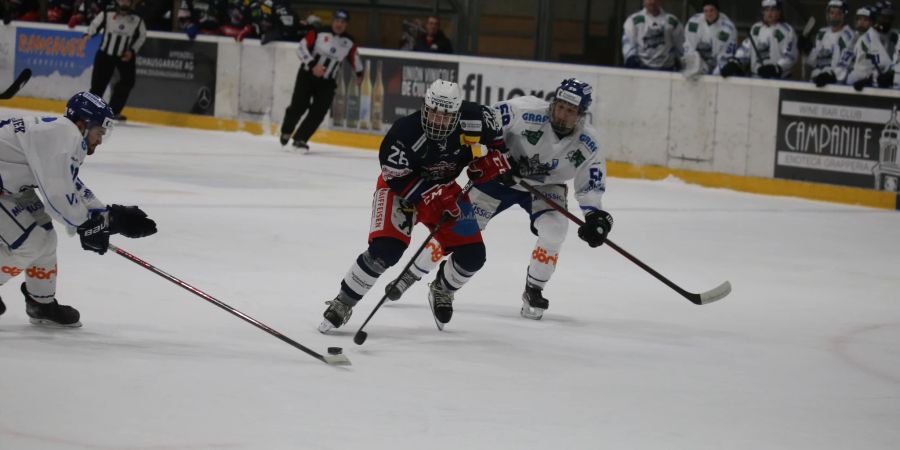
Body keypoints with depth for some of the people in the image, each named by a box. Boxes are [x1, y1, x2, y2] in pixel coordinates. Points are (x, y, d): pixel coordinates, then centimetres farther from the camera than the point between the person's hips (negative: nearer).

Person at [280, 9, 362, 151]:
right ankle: (286, 132, 22)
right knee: (298, 106, -5)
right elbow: (302, 48, -15)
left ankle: (300, 139, -3)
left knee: (318, 112, -10)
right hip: (307, 75, -3)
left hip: (327, 83, 3)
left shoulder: (349, 42, 1)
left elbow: (354, 56, 20)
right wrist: (312, 65, -25)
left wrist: (359, 73, 31)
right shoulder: (318, 33, -13)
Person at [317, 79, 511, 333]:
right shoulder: (404, 133, -35)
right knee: (385, 250, -25)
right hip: (400, 187, -5)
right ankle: (343, 303, -7)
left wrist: (493, 155, -12)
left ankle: (442, 290, 32)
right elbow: (398, 179, -26)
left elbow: (492, 123, 2)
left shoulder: (473, 119, -23)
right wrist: (436, 197, -34)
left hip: (444, 188, 5)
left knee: (472, 255, -2)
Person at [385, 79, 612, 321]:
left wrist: (595, 216, -24)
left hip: (545, 186, 2)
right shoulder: (528, 111, -30)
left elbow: (591, 185, -10)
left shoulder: (588, 144, -20)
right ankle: (411, 275, 11)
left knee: (554, 229, -24)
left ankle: (533, 291, -2)